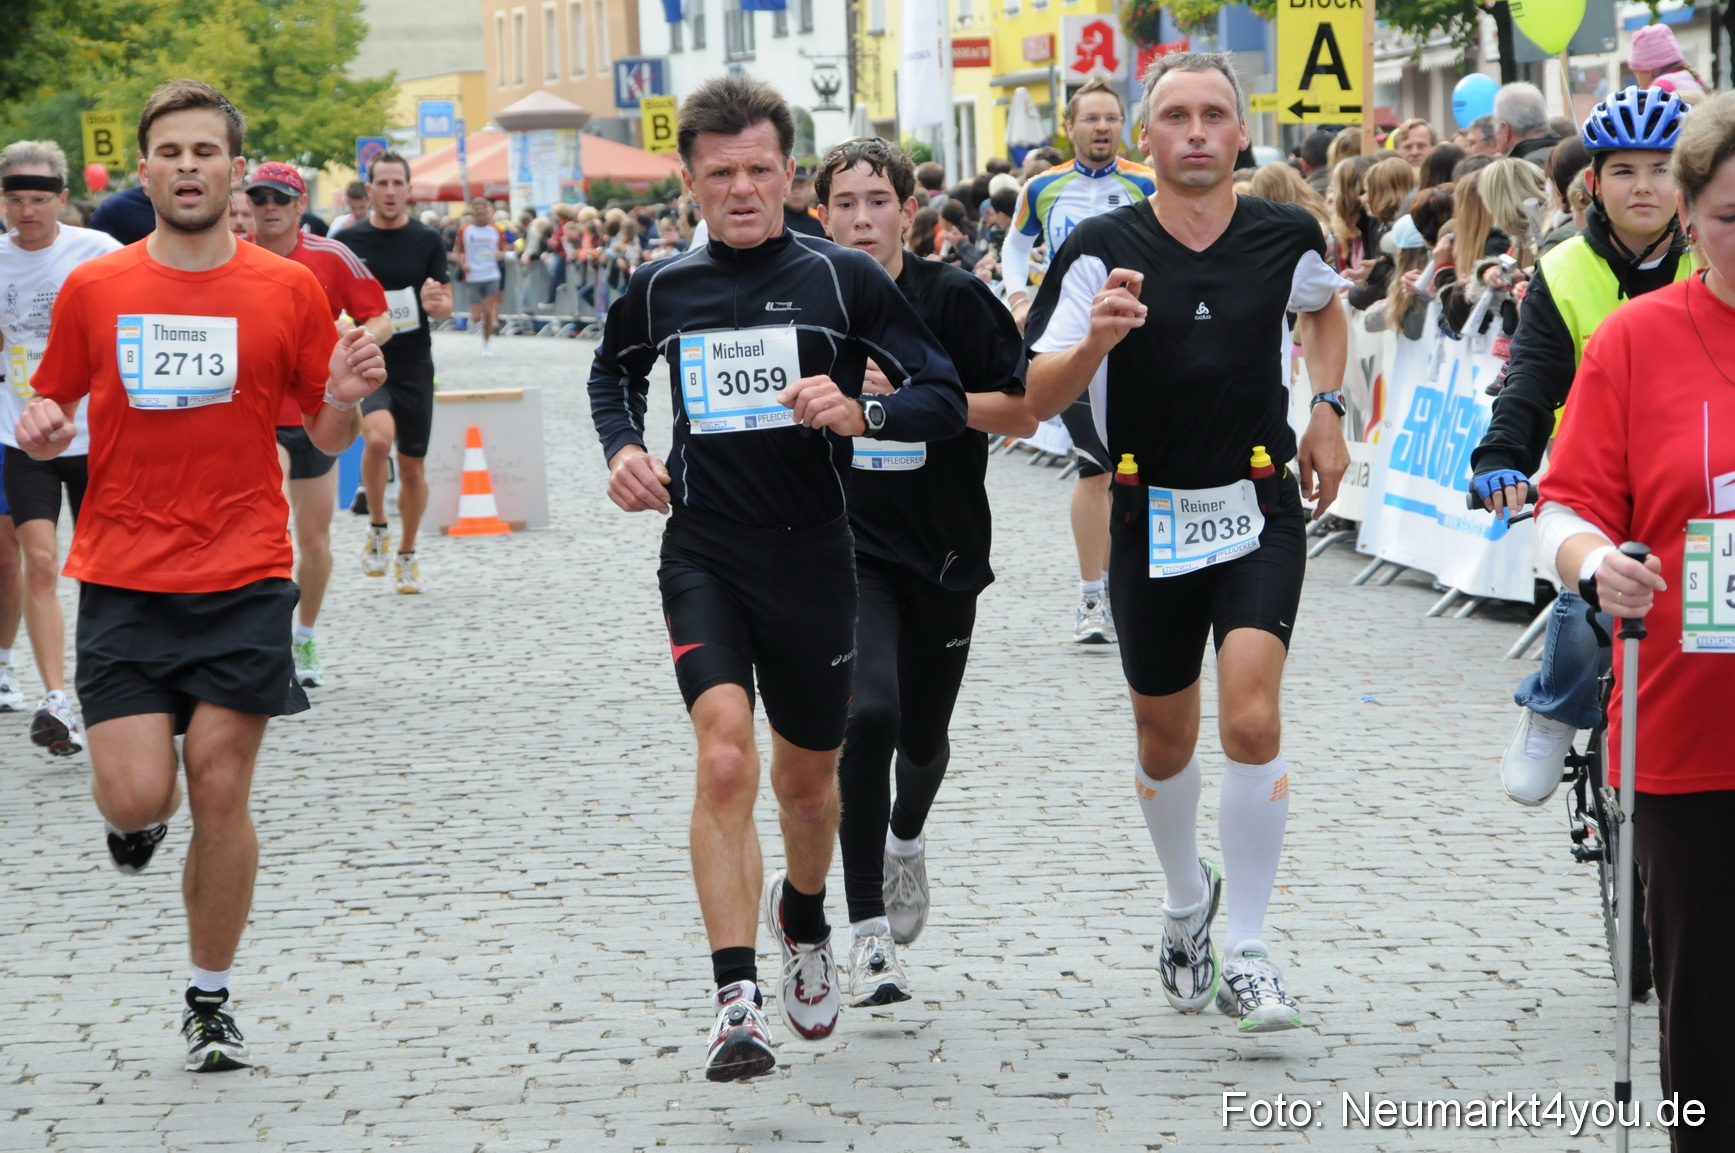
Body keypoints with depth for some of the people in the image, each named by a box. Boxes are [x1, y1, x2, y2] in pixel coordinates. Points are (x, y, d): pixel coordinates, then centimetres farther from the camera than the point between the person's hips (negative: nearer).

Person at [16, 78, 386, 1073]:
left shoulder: (289, 290, 2)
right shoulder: (93, 290, 3)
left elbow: (327, 435, 9)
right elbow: (51, 417, 13)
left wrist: (345, 399, -13)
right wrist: (41, 430, -10)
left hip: (244, 581, 0)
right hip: (123, 581, 0)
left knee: (220, 796, -1)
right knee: (136, 796, -10)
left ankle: (212, 1001, 15)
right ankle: (139, 817, 29)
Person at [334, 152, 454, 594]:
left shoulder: (427, 241, 1)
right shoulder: (348, 241, 0)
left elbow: (446, 307, 3)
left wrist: (436, 303, -20)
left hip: (414, 366, 2)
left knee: (412, 467, 8)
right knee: (378, 437, -28)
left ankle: (407, 554, 29)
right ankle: (377, 527, -5)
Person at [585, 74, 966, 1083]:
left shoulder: (844, 278, -4)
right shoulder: (662, 289, 3)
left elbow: (947, 398, -4)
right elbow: (615, 373, 24)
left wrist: (856, 413, -22)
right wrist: (623, 448, 4)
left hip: (812, 555, 0)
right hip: (703, 553, 0)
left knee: (807, 781, 16)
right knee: (726, 758, -21)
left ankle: (805, 917, 49)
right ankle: (736, 1001, -22)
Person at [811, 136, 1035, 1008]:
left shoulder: (954, 299, -7)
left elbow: (1022, 413, -9)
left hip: (943, 550, 1)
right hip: (845, 549, -1)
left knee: (922, 736, 13)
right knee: (866, 714, -22)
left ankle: (907, 839, 52)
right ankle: (869, 936, -15)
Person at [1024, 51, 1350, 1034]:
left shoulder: (1287, 236, -2)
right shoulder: (1105, 250, -9)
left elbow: (1325, 309, 23)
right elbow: (1037, 399, -15)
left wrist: (1329, 410, 10)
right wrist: (1094, 340, -33)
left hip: (1261, 511, 0)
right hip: (1151, 519, 1)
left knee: (1251, 722, -18)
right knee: (1166, 743, 14)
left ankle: (1248, 953, -6)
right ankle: (1188, 902, 42)